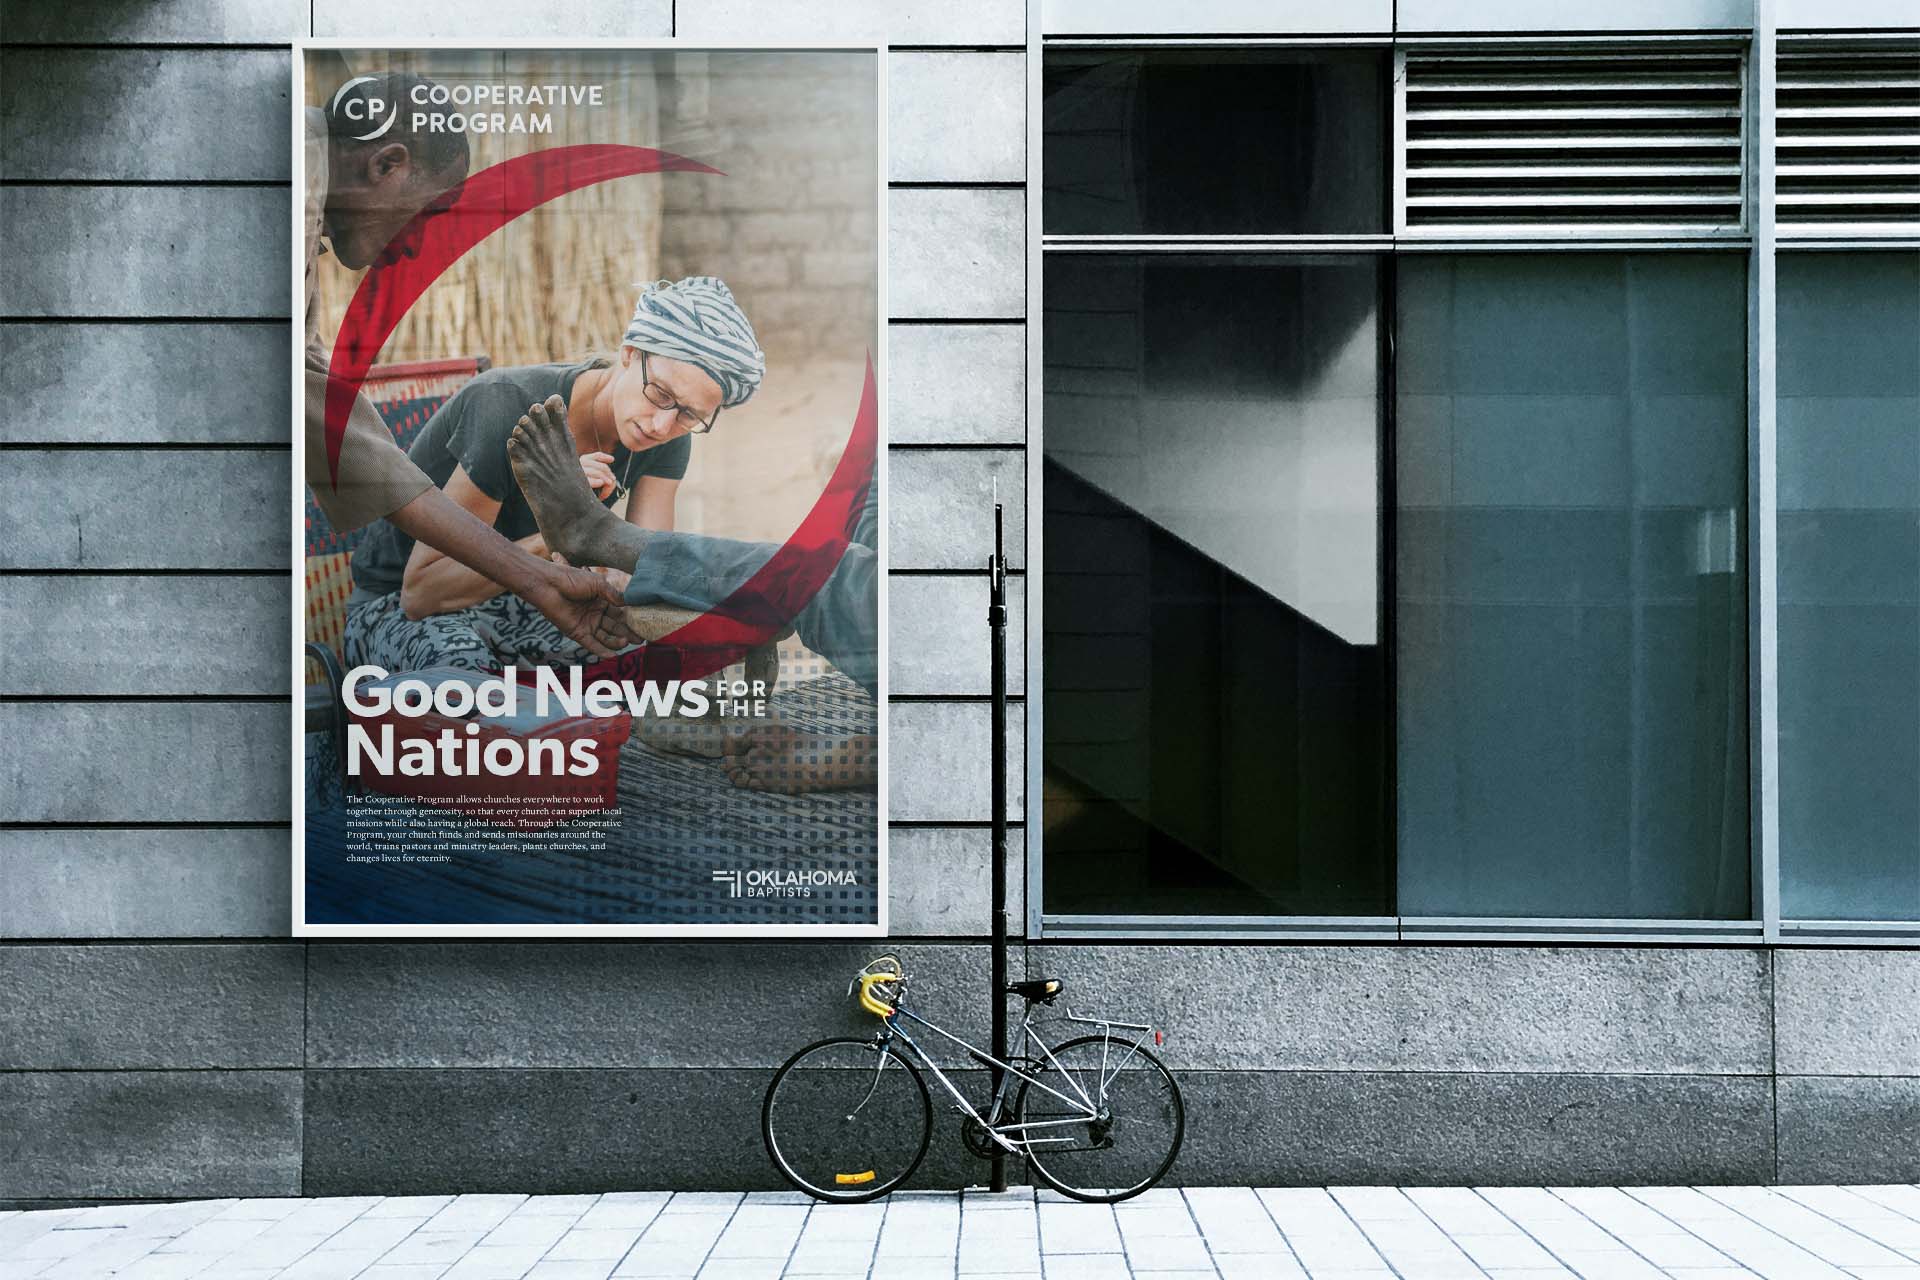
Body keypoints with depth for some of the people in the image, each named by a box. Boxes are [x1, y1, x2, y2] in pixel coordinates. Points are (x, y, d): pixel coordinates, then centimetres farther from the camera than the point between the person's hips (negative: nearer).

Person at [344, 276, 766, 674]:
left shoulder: (665, 442, -9)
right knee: (465, 665, -42)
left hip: (525, 602, 6)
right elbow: (419, 592, -29)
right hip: (398, 608, -5)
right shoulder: (506, 408, -29)